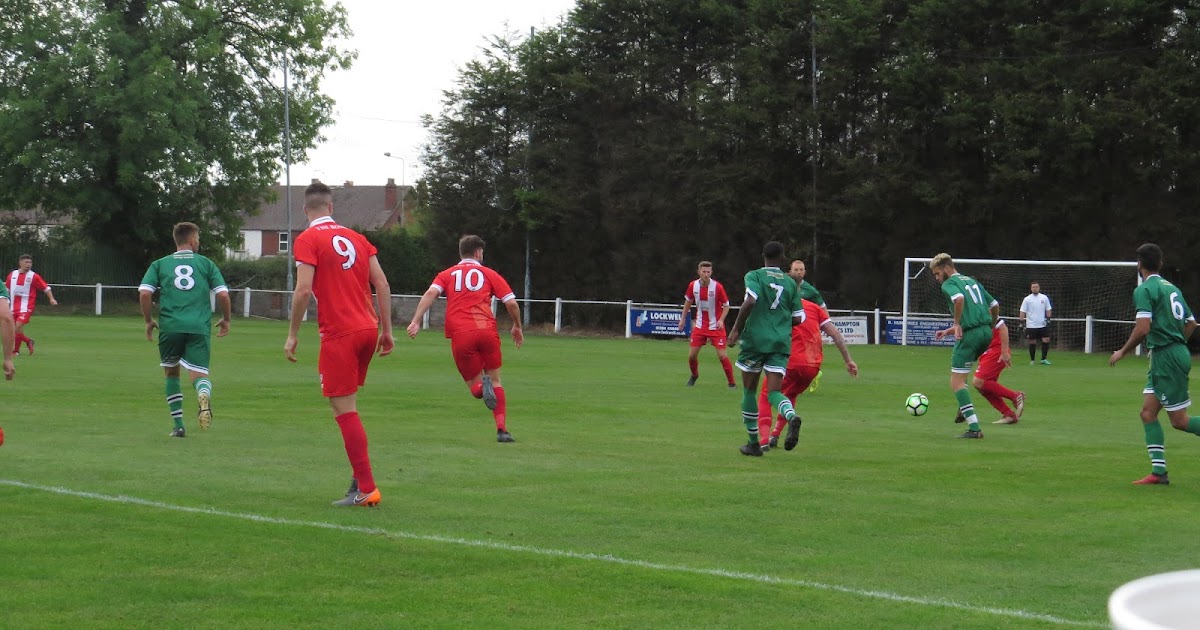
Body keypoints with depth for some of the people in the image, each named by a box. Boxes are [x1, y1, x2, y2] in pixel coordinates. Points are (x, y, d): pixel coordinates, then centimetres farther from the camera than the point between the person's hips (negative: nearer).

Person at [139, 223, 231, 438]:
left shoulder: (160, 265, 12)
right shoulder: (206, 264, 11)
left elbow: (144, 293, 1)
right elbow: (223, 294, 3)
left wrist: (148, 321, 13)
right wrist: (226, 319, 18)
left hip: (170, 327, 1)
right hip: (200, 327, -1)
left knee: (171, 373, 19)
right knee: (200, 374, -2)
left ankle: (178, 426, 16)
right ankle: (204, 396, -39)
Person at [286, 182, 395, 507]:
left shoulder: (307, 240, -4)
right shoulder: (356, 238, 14)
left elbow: (304, 289, -14)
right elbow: (382, 284, 10)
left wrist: (292, 334, -6)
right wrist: (386, 330, 14)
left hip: (338, 334, -6)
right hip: (368, 329, 7)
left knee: (344, 409, -3)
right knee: (348, 404, 18)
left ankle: (366, 489, -6)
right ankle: (359, 477, 13)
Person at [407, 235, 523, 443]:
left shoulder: (447, 275, 18)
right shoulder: (488, 274, 15)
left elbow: (431, 293, -1)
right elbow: (511, 303, 8)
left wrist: (416, 321, -8)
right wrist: (517, 327, 25)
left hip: (460, 336, 1)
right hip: (486, 330, -1)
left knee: (474, 385, 13)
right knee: (496, 380, 14)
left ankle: (482, 386, -24)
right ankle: (502, 429, 1)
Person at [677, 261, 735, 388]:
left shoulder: (717, 287, -15)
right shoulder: (693, 285, -5)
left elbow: (726, 305, -7)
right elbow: (688, 301, 14)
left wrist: (721, 320, -21)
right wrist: (683, 318, 14)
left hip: (716, 326, -3)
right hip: (700, 326, 3)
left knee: (722, 355, -11)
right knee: (691, 355, 3)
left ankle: (731, 382, 3)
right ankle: (694, 375, 33)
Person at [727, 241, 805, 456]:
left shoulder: (754, 276, 0)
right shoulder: (790, 283, 12)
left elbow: (750, 301, -18)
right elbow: (798, 319, 10)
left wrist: (736, 329, -11)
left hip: (755, 339, -3)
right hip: (781, 342, 3)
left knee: (749, 391, 12)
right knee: (773, 392, -1)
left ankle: (754, 443, 15)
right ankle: (791, 416, -35)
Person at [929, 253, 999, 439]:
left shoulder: (948, 284, -3)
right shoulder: (972, 281, 21)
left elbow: (959, 298, -26)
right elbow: (995, 305, 23)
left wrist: (957, 324, -17)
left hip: (970, 334, -9)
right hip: (986, 332, 9)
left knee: (956, 383, -5)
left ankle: (974, 428, -13)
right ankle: (964, 408, 22)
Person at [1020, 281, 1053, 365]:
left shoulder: (1044, 298, 6)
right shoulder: (1027, 299, -1)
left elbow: (1048, 310, 12)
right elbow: (1023, 312, -2)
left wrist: (1048, 319, 1)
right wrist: (1022, 323, -8)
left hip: (1043, 324, 2)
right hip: (1031, 326, -2)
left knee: (1046, 340, -6)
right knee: (1032, 342, 1)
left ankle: (1043, 359, 4)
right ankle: (1032, 360, 12)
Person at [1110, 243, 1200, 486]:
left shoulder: (1145, 290, -11)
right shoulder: (1171, 288, 15)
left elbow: (1142, 329, -21)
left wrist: (1122, 352, -8)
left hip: (1166, 357, -9)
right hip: (1177, 352, 9)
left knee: (1180, 421, -3)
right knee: (1148, 412, 7)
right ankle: (1158, 472, 3)